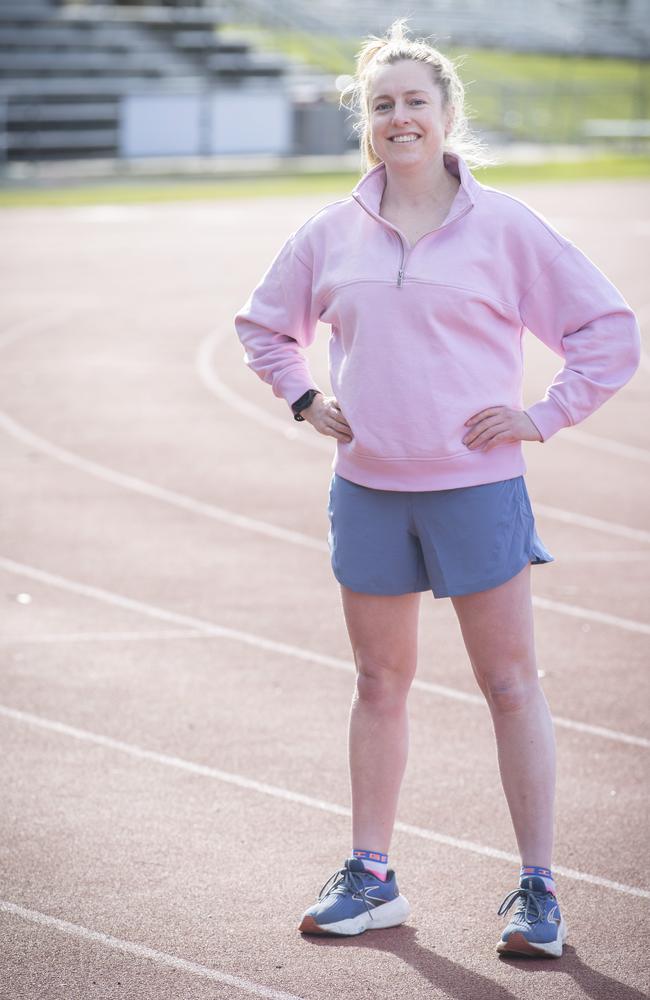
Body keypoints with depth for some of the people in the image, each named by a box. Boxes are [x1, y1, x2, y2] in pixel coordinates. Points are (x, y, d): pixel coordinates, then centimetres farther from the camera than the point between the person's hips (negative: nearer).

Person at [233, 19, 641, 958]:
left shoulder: (504, 226, -3)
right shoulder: (330, 235, 6)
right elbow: (264, 325, 23)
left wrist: (547, 414, -5)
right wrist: (306, 401, 10)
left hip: (478, 489, -3)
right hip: (368, 490, 3)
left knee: (511, 685, 0)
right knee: (379, 685, 11)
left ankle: (538, 888, 5)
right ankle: (371, 878, 21)